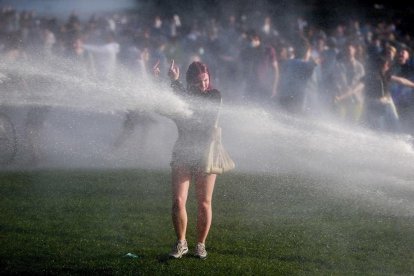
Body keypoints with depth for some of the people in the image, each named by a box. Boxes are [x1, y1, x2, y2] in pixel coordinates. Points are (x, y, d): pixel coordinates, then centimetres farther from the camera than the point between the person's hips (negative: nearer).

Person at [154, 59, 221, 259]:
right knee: (178, 201, -7)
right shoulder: (181, 95, 2)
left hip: (206, 154, -1)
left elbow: (196, 105, -21)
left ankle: (200, 244, 16)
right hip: (182, 153, 2)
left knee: (204, 203, 1)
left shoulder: (214, 96, -5)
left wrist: (175, 82, -24)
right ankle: (181, 243, 7)